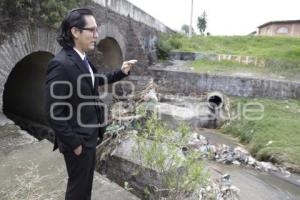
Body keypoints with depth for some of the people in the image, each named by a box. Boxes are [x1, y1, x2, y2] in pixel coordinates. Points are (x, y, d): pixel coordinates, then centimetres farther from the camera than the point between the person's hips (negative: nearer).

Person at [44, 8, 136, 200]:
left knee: (86, 181, 26)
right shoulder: (61, 64, -25)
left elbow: (96, 80, 21)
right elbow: (53, 111, -24)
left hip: (90, 135, 8)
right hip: (78, 139, -8)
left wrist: (121, 72, 10)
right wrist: (73, 142, -18)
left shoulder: (83, 59, 3)